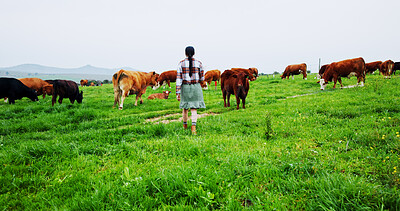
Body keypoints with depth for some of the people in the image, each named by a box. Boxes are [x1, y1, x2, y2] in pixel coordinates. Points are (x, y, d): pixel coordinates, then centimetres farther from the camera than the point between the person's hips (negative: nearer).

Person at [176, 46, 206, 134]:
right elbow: (202, 78, 5)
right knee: (194, 108, 1)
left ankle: (185, 125, 37)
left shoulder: (181, 63, -4)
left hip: (185, 87, 1)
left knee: (185, 107, 19)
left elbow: (179, 78, -8)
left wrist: (178, 93, -7)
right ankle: (193, 127, -17)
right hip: (196, 87, -1)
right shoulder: (199, 63, -2)